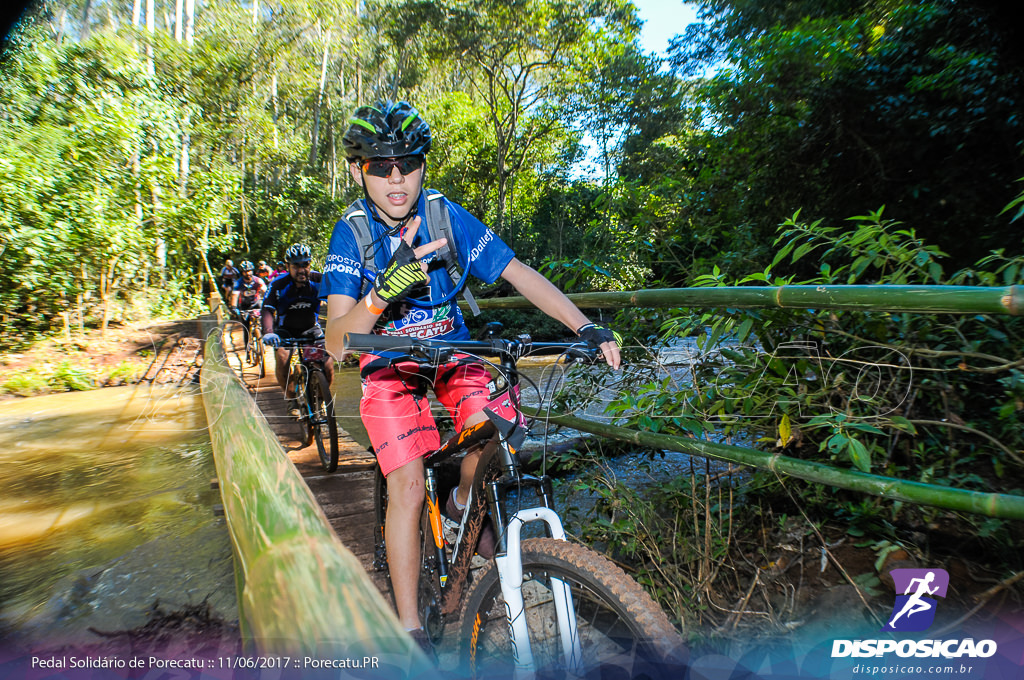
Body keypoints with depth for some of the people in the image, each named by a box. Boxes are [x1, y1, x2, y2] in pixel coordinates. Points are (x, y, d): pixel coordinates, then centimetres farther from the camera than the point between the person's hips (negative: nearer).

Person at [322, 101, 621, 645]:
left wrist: (587, 328, -24)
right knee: (407, 486, -14)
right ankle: (410, 629, 4)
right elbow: (336, 342, -27)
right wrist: (384, 290, -46)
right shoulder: (351, 234, -18)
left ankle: (464, 504, 12)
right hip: (389, 365, -1)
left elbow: (518, 273, -15)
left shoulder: (446, 216, -14)